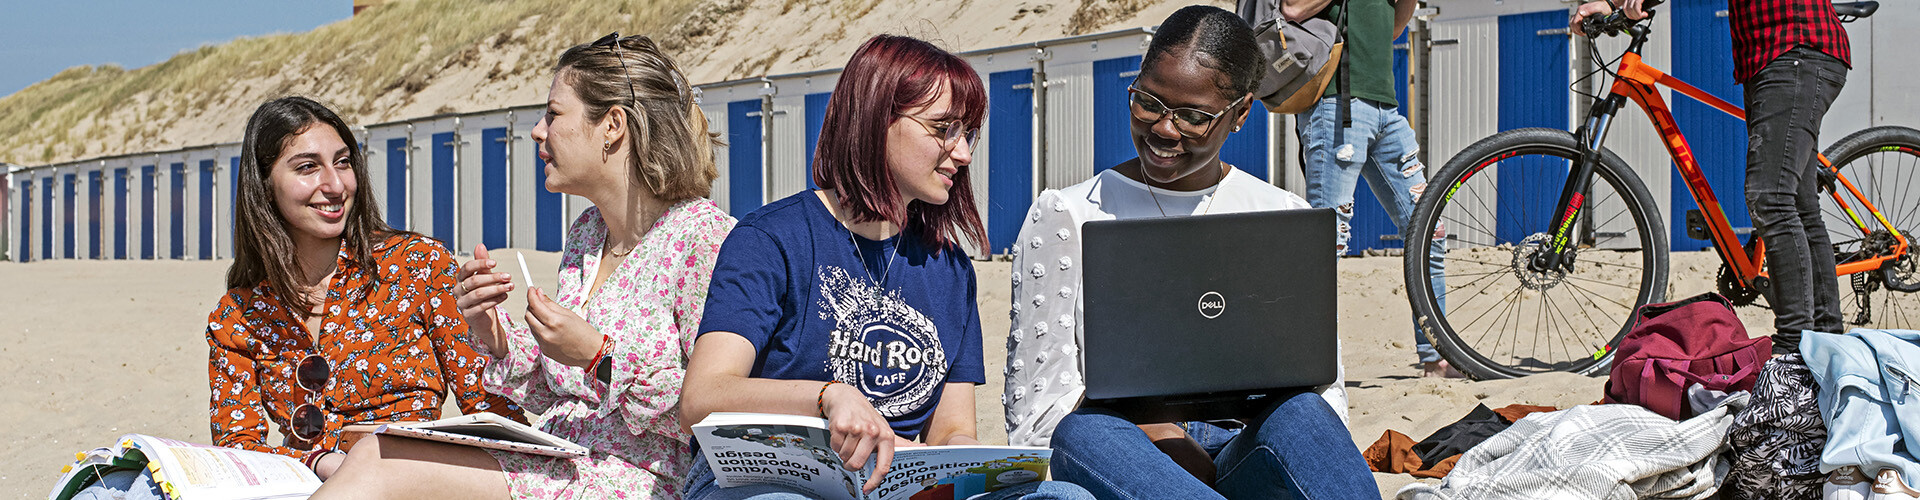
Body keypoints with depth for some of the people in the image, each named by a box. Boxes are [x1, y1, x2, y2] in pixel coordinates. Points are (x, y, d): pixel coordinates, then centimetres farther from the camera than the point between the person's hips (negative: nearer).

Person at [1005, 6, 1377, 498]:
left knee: (1298, 414, -33)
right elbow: (1034, 410, 0)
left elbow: (1324, 388, 10)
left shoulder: (1285, 218, 13)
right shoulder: (1067, 217, 6)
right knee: (1084, 432, -37)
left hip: (1242, 457, 2)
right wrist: (1158, 434, -16)